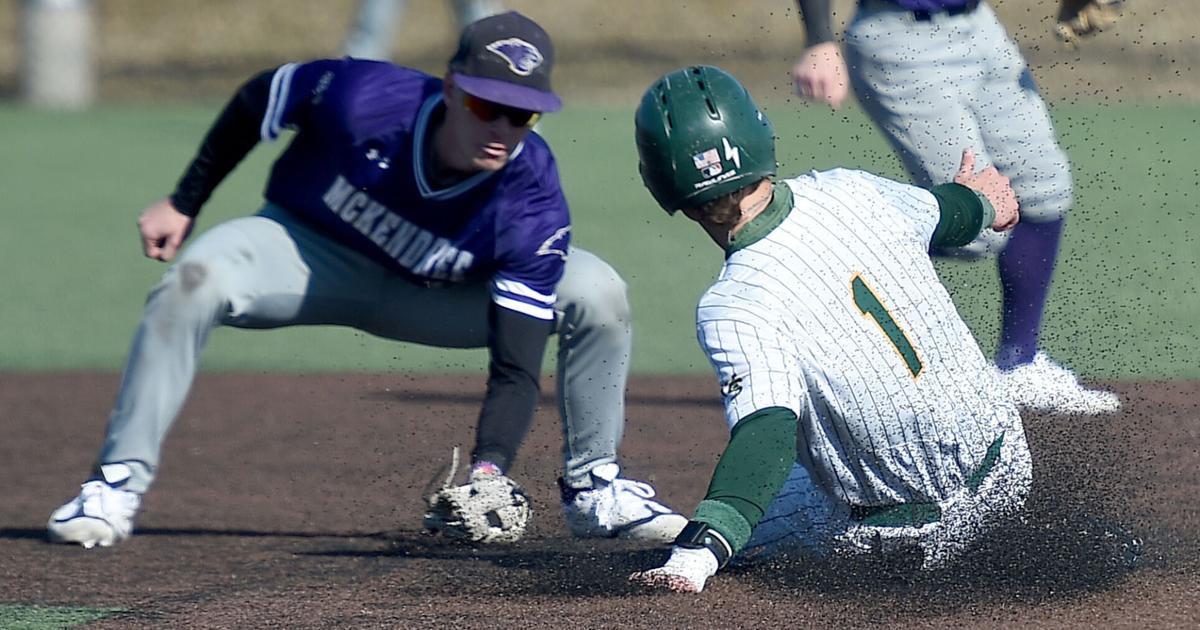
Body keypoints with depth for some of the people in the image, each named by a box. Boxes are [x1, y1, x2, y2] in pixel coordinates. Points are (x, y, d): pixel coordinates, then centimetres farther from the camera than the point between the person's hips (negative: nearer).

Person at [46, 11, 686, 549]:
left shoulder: (532, 205, -30)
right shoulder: (362, 98, -34)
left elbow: (516, 369, -30)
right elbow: (259, 98, -11)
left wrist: (489, 469, -47)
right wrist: (182, 203, -4)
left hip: (435, 295, 1)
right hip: (307, 249, -1)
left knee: (598, 295, -17)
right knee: (194, 281, -33)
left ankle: (593, 488, 4)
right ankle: (117, 485, -19)